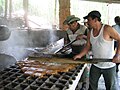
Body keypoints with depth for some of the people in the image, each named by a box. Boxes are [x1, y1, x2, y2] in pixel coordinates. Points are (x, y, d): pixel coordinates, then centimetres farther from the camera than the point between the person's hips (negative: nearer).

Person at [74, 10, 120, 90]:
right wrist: (80, 55, -9)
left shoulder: (107, 29, -17)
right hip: (95, 65, 6)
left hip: (109, 66, -6)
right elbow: (88, 46, 6)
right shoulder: (90, 33, 2)